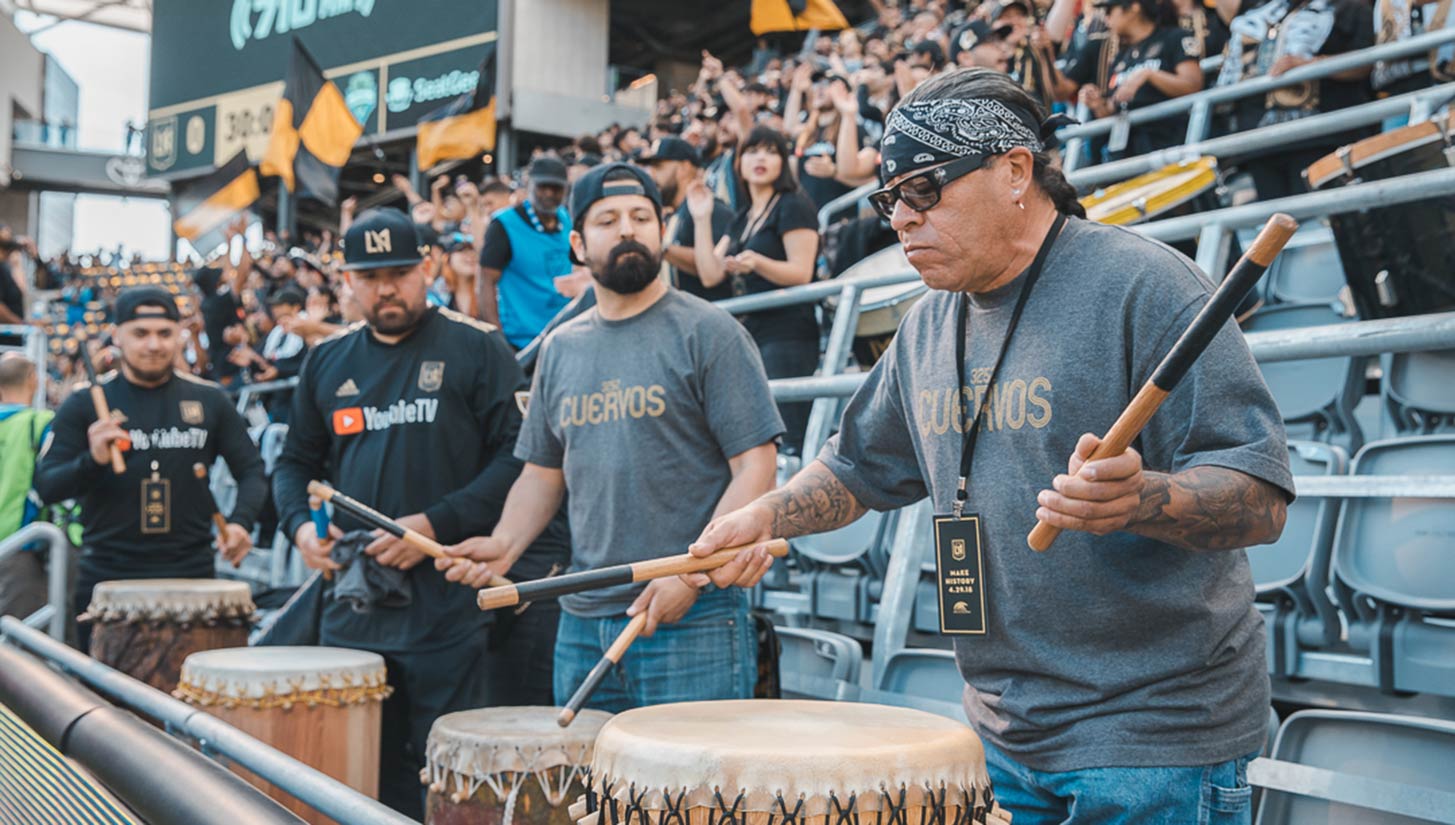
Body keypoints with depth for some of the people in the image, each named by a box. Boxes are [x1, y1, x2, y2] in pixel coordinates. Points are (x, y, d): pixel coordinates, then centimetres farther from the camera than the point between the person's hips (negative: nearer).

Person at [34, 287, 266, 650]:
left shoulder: (209, 400, 7)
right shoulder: (85, 404, 2)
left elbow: (251, 470, 12)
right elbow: (46, 487, -1)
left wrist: (241, 522, -7)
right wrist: (92, 461, -21)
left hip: (192, 576, 1)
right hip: (106, 577, -1)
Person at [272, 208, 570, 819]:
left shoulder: (476, 347, -3)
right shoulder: (328, 361, 13)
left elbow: (521, 455, -9)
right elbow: (296, 460, 22)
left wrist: (437, 525, -16)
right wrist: (301, 524, 2)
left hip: (454, 600, -5)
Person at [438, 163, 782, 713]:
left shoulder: (707, 332, -4)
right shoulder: (561, 348, 14)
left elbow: (756, 466, -9)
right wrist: (505, 544, 2)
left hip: (693, 625, -5)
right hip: (582, 622, 6)